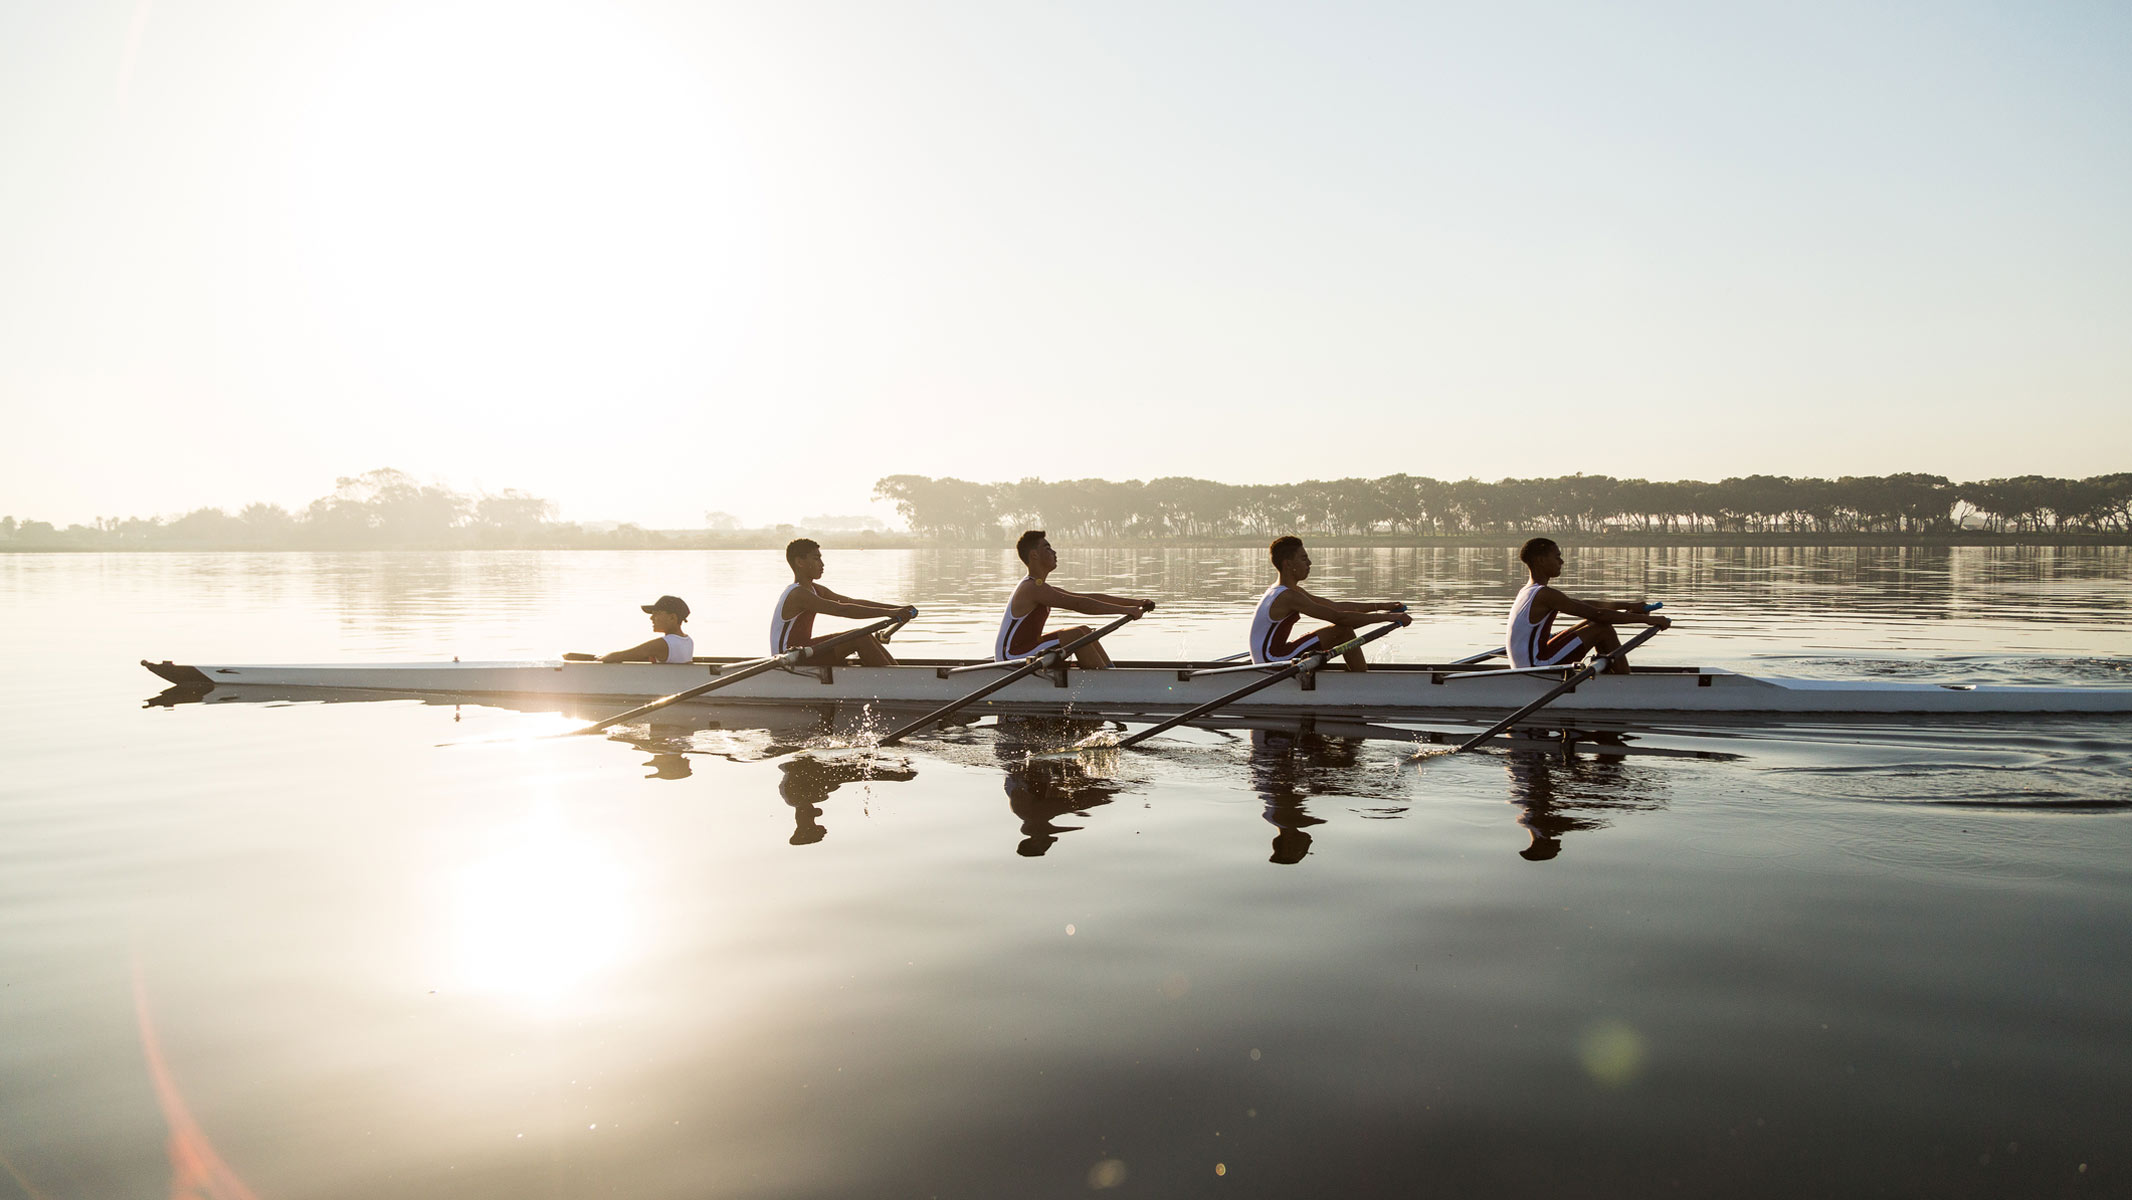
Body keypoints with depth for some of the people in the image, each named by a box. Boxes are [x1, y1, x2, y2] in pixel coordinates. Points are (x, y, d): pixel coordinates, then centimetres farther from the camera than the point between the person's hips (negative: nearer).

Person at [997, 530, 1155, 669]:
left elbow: (1089, 597, 11)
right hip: (1011, 658, -10)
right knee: (1075, 634, -17)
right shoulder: (1033, 588, -18)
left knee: (1084, 631, 7)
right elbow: (1079, 604, -26)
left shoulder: (1040, 588, 14)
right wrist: (1125, 610, -25)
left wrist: (1135, 602, 6)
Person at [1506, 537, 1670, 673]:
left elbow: (1586, 605, 21)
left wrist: (1627, 605, 18)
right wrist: (1646, 619, -13)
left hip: (1525, 665, 10)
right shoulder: (1545, 595, -16)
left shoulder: (1529, 592, 15)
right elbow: (1597, 614, -18)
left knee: (1593, 624, 16)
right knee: (1603, 628, -5)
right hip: (1538, 666, -10)